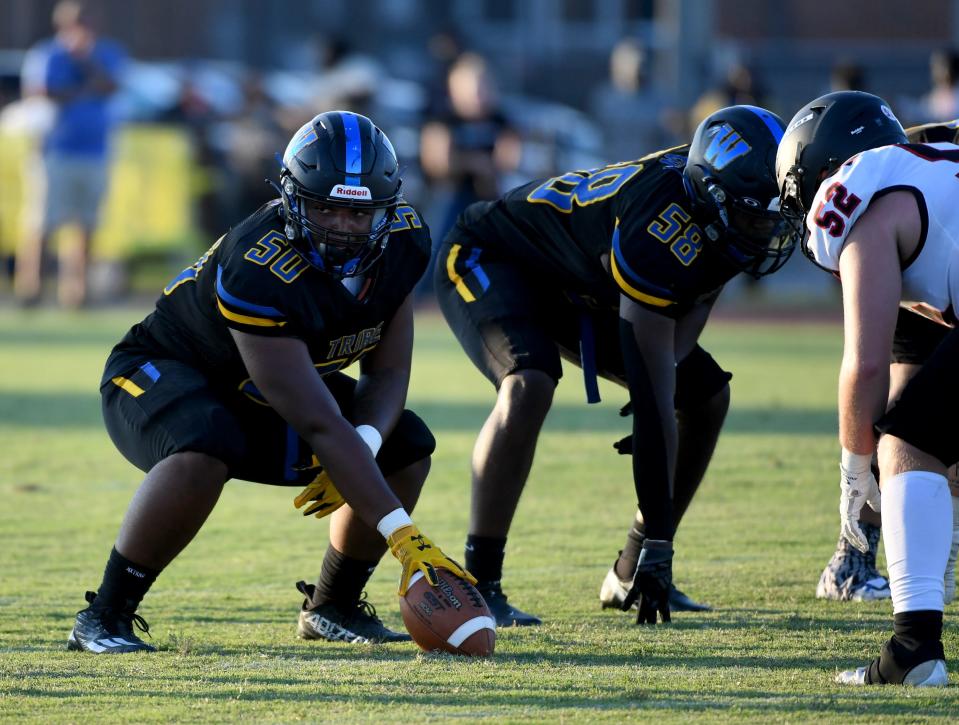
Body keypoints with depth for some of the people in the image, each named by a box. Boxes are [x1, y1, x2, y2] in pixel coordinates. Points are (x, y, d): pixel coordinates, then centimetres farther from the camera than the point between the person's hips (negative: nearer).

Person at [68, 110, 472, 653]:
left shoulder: (400, 244, -16)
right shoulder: (260, 272, -39)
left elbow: (388, 374, -8)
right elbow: (320, 425, -42)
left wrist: (360, 451, -30)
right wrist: (402, 533, -44)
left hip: (260, 398, 7)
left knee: (406, 447, -6)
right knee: (205, 453, -39)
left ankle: (332, 606, 13)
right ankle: (104, 617, -24)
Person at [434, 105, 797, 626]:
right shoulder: (664, 229, -40)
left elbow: (694, 303, 2)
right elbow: (651, 397, -39)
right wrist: (658, 539, -37)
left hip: (576, 286, 9)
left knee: (707, 393, 4)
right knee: (528, 388, -36)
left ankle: (631, 575, 12)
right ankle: (478, 584, -29)